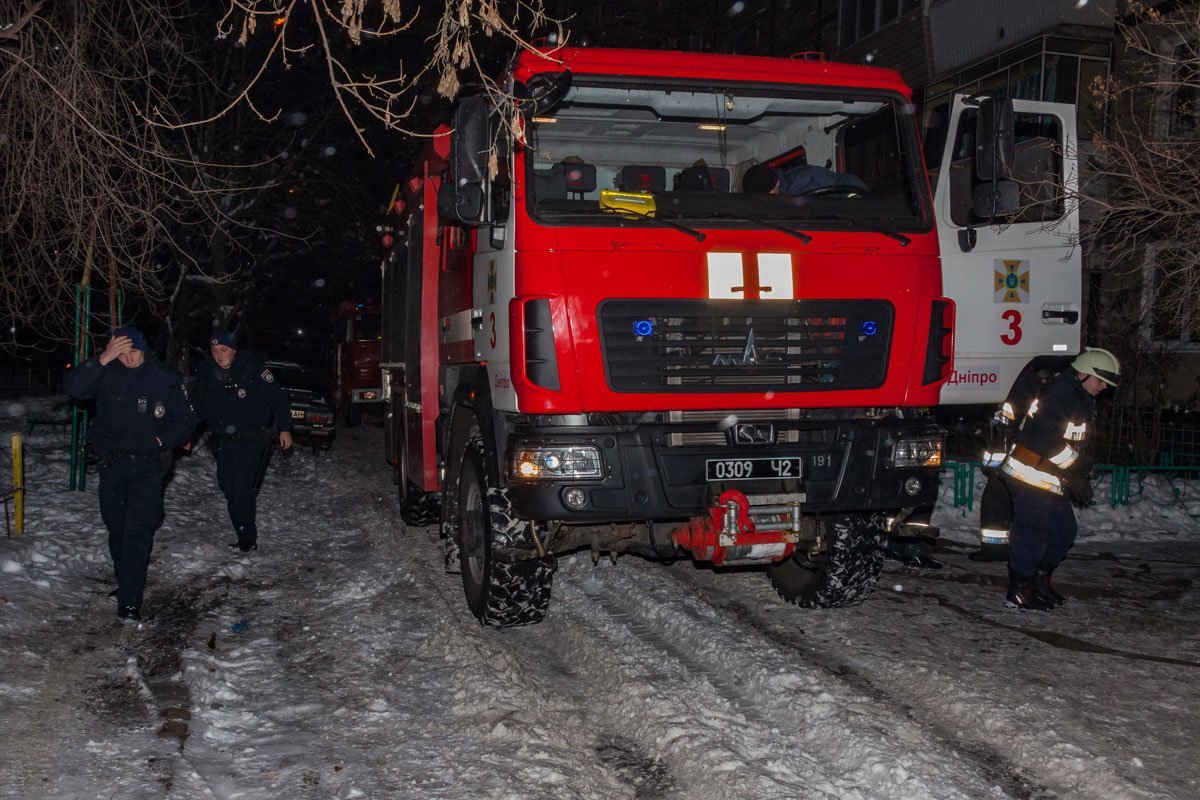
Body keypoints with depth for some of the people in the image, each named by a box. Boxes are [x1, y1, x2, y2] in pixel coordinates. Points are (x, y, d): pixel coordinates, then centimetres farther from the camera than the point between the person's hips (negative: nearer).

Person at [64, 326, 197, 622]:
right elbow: (73, 387, -20)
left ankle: (129, 602, -11)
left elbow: (186, 420, 5)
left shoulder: (167, 381, -1)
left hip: (148, 467, -2)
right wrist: (101, 360, -28)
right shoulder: (107, 375, -2)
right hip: (112, 465, 2)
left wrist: (161, 439, -9)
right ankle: (126, 583, 34)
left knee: (138, 531, -11)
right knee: (116, 528, 14)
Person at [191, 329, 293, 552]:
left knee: (242, 487, -14)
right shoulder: (205, 373, 4)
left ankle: (248, 538, -4)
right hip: (224, 441, 6)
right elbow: (197, 406, 14)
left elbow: (277, 398, -7)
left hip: (253, 439, -6)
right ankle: (244, 534, 15)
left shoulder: (252, 368, -11)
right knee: (227, 486, 4)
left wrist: (284, 428, -9)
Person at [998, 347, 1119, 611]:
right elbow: (1047, 439, -27)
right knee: (1032, 534, -7)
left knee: (1064, 531, 15)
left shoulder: (1082, 402, 17)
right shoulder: (1059, 396, -18)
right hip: (1031, 475, -11)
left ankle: (1040, 581, 27)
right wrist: (1081, 467, -20)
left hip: (1052, 479, 11)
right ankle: (1018, 592, 2)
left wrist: (1081, 479, 13)